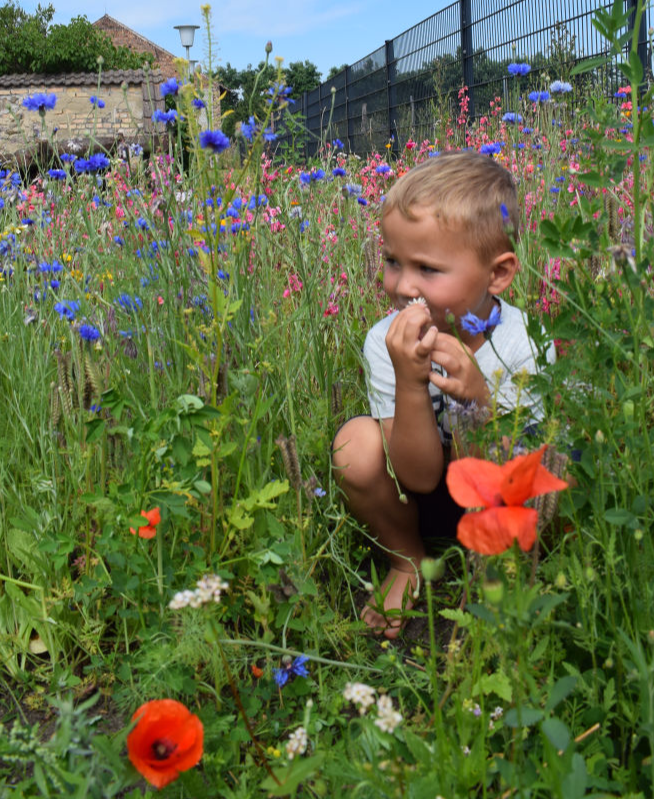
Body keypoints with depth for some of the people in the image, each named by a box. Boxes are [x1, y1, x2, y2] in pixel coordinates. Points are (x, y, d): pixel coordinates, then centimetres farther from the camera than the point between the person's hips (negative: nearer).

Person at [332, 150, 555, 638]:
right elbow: (420, 476, -21)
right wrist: (410, 383, -38)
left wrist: (481, 398, -40)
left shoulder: (526, 346, -24)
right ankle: (408, 562, 4)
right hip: (423, 501, 1)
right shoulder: (387, 342, -20)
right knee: (357, 442, -26)